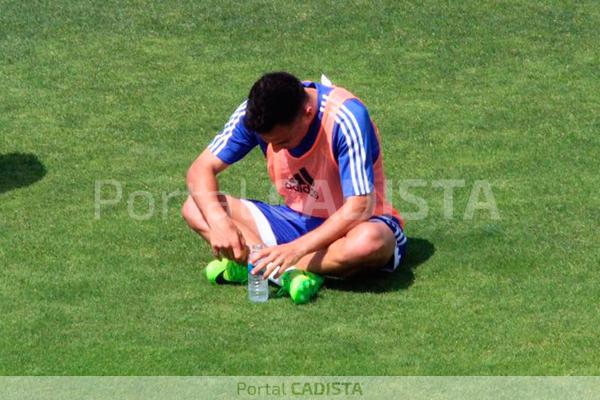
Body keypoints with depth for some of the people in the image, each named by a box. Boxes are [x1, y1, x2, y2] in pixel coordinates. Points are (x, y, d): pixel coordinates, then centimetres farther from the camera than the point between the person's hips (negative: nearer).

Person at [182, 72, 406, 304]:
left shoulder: (347, 117, -27)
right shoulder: (258, 112, -13)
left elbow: (358, 208, -30)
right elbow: (202, 169, -9)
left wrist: (297, 248, -38)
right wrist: (218, 221, -29)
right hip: (296, 218, 5)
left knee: (369, 242, -42)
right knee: (195, 208, -14)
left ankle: (246, 266, -29)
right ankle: (288, 272, -30)